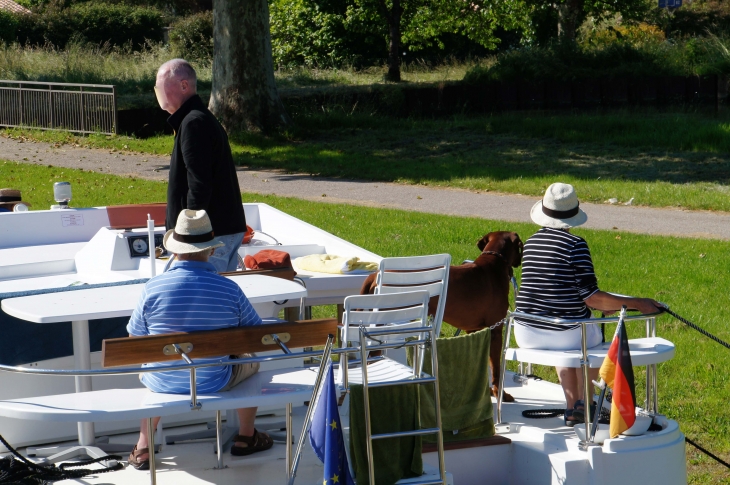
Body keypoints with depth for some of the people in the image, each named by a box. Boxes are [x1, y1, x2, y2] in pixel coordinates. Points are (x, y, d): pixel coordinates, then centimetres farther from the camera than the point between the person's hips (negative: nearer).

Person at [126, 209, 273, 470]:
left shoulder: (152, 288, -17)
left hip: (163, 385, 1)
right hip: (213, 383, -1)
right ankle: (246, 437, 39)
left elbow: (135, 341, -4)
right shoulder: (229, 289, -18)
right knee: (250, 360, 31)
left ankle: (143, 449, 35)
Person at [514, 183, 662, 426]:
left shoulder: (531, 242, 6)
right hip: (566, 333, -5)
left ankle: (572, 407, 38)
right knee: (593, 337, 31)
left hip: (526, 335, 5)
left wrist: (602, 305, 27)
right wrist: (637, 304, -6)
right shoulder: (575, 245, -14)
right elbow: (591, 297, -14)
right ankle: (584, 403, 38)